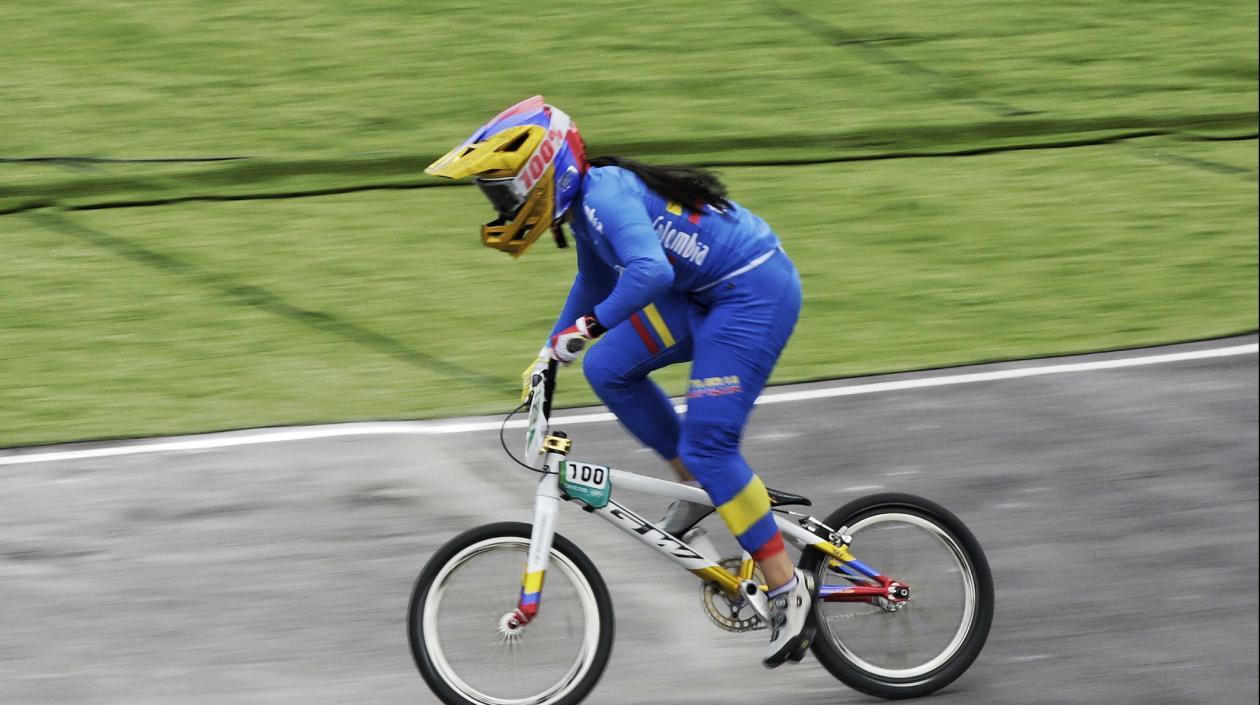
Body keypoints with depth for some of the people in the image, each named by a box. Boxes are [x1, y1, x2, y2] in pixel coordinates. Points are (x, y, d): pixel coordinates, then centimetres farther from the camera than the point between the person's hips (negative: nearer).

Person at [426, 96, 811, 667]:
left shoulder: (607, 193, -22)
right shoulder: (585, 204, 8)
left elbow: (650, 271, -38)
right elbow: (595, 282, 27)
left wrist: (587, 326, -38)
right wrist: (550, 352, 28)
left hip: (757, 292, -10)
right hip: (709, 293, 10)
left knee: (707, 443, -12)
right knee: (608, 369, 5)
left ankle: (787, 587, -4)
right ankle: (698, 485, 16)